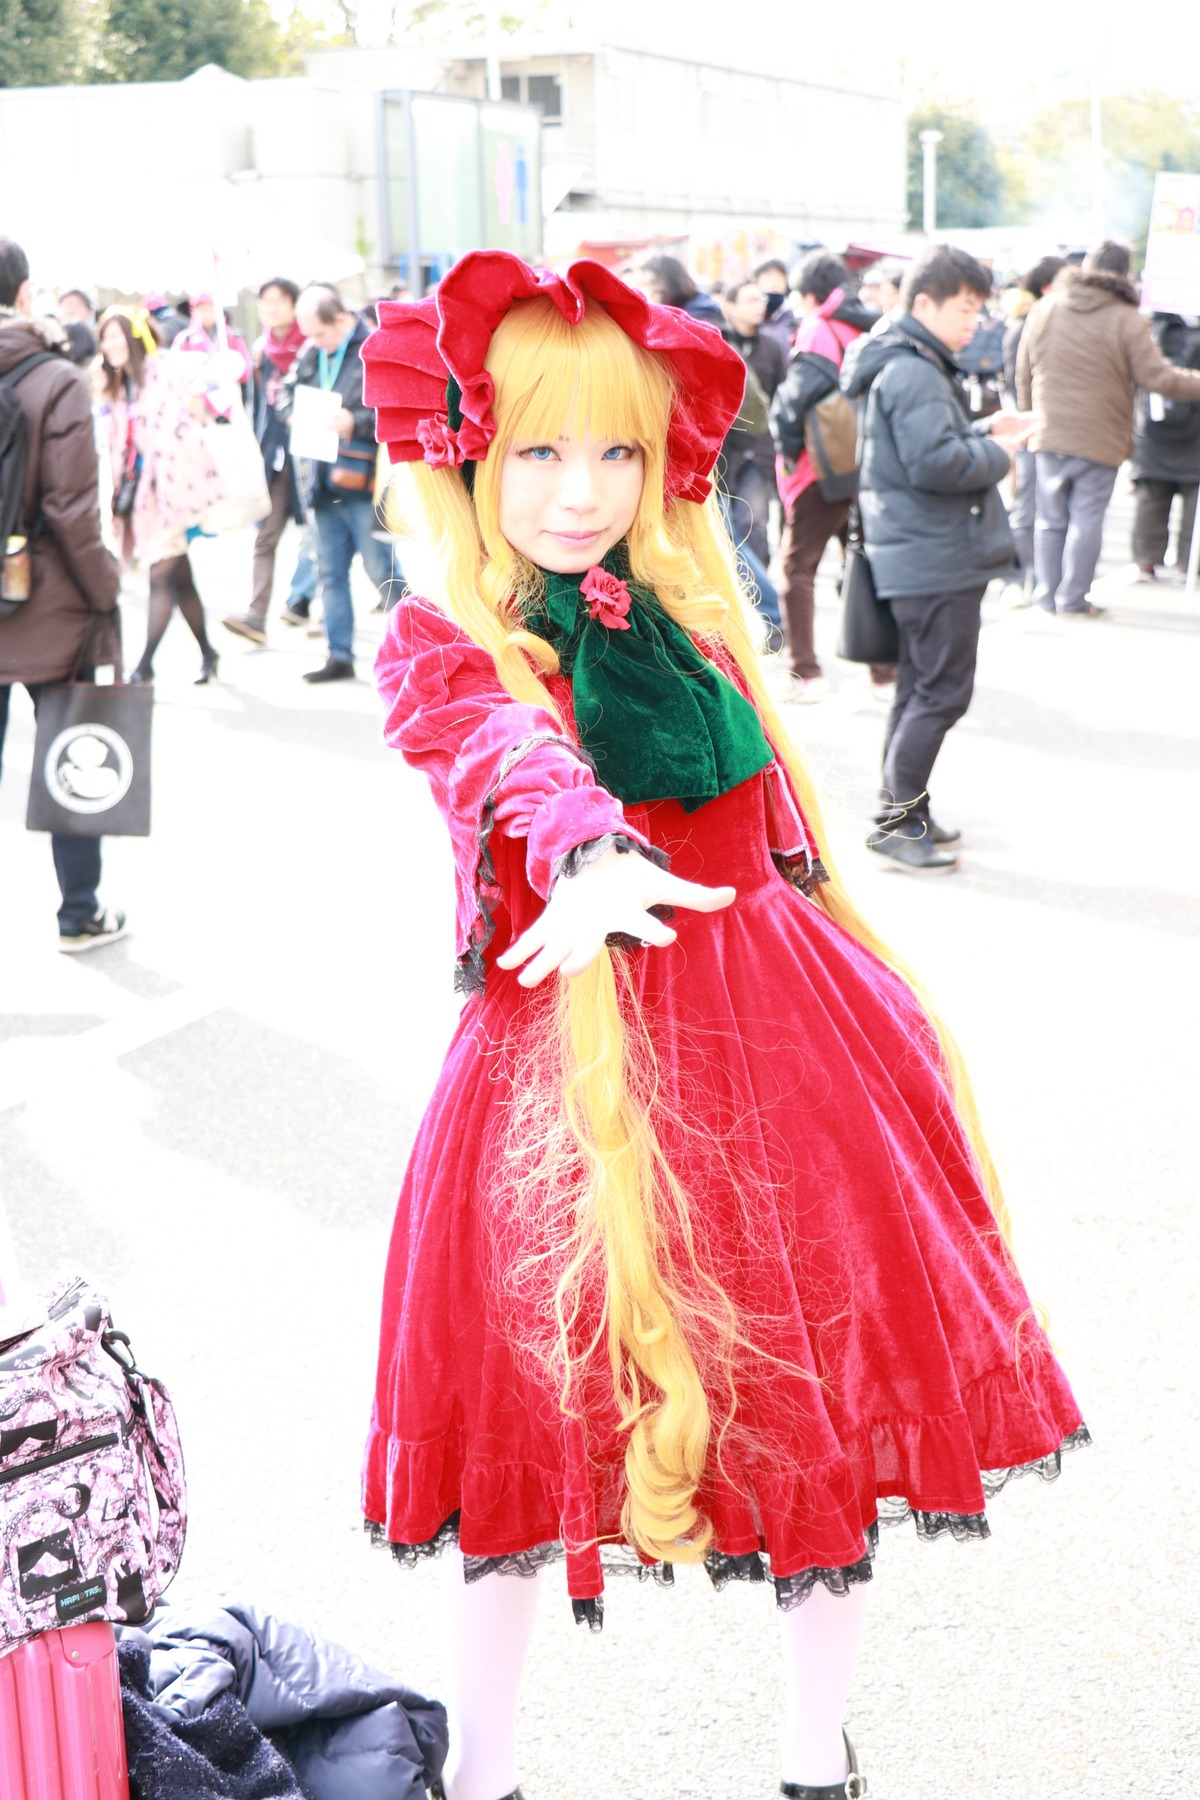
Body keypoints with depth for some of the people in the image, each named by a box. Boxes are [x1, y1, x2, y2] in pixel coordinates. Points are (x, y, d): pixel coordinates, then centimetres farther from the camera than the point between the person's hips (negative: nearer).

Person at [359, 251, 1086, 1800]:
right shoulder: (435, 647, -5)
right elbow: (518, 754, -29)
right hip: (561, 1054, -4)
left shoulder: (689, 612, 9)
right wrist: (590, 858, -49)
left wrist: (865, 1005, 18)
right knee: (542, 1418, 8)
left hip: (773, 1034, 4)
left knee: (816, 1405, 10)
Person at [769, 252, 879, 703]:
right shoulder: (873, 329, 8)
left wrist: (787, 445, -12)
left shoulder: (819, 330, -12)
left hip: (822, 468, -6)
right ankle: (886, 669, 15)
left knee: (798, 566, 4)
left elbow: (798, 394, -25)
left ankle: (805, 672, -3)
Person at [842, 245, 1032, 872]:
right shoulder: (913, 374, -18)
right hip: (935, 558, -11)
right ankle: (896, 818, -2)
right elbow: (935, 464, -27)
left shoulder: (915, 366, 17)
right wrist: (998, 454, -12)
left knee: (921, 686, 16)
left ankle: (903, 811, 24)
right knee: (943, 690, -6)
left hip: (925, 555, 11)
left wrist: (982, 430, 9)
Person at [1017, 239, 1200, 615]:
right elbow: (1156, 377, -11)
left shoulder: (1043, 310, 5)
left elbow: (1023, 375, 11)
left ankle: (1047, 594, 16)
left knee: (1050, 520, 12)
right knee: (1086, 520, 3)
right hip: (1100, 441, -4)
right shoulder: (1127, 320, -10)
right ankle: (1072, 599, 5)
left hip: (1049, 437, 4)